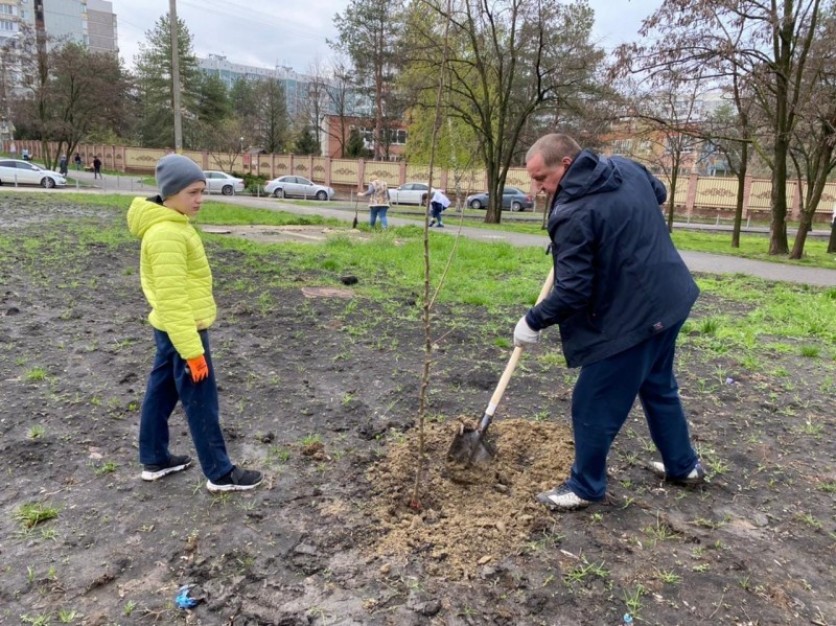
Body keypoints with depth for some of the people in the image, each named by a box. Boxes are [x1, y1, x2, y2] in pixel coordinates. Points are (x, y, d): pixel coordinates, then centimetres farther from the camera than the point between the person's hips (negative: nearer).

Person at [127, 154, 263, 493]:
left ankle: (154, 459, 34)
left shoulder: (170, 224, 8)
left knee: (161, 392, 19)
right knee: (201, 403, 0)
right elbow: (172, 299, -27)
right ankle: (220, 474, 12)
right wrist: (192, 349, -25)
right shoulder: (166, 234, -24)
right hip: (183, 329, -10)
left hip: (171, 328, 10)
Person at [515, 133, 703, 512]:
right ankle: (683, 465, 42)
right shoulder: (626, 168, 3)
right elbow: (659, 193, 25)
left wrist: (532, 322, -9)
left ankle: (586, 487, 20)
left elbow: (571, 293, -23)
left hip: (631, 316, -10)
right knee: (659, 385, 26)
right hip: (668, 299, 10)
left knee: (594, 405, 4)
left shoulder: (575, 215, -23)